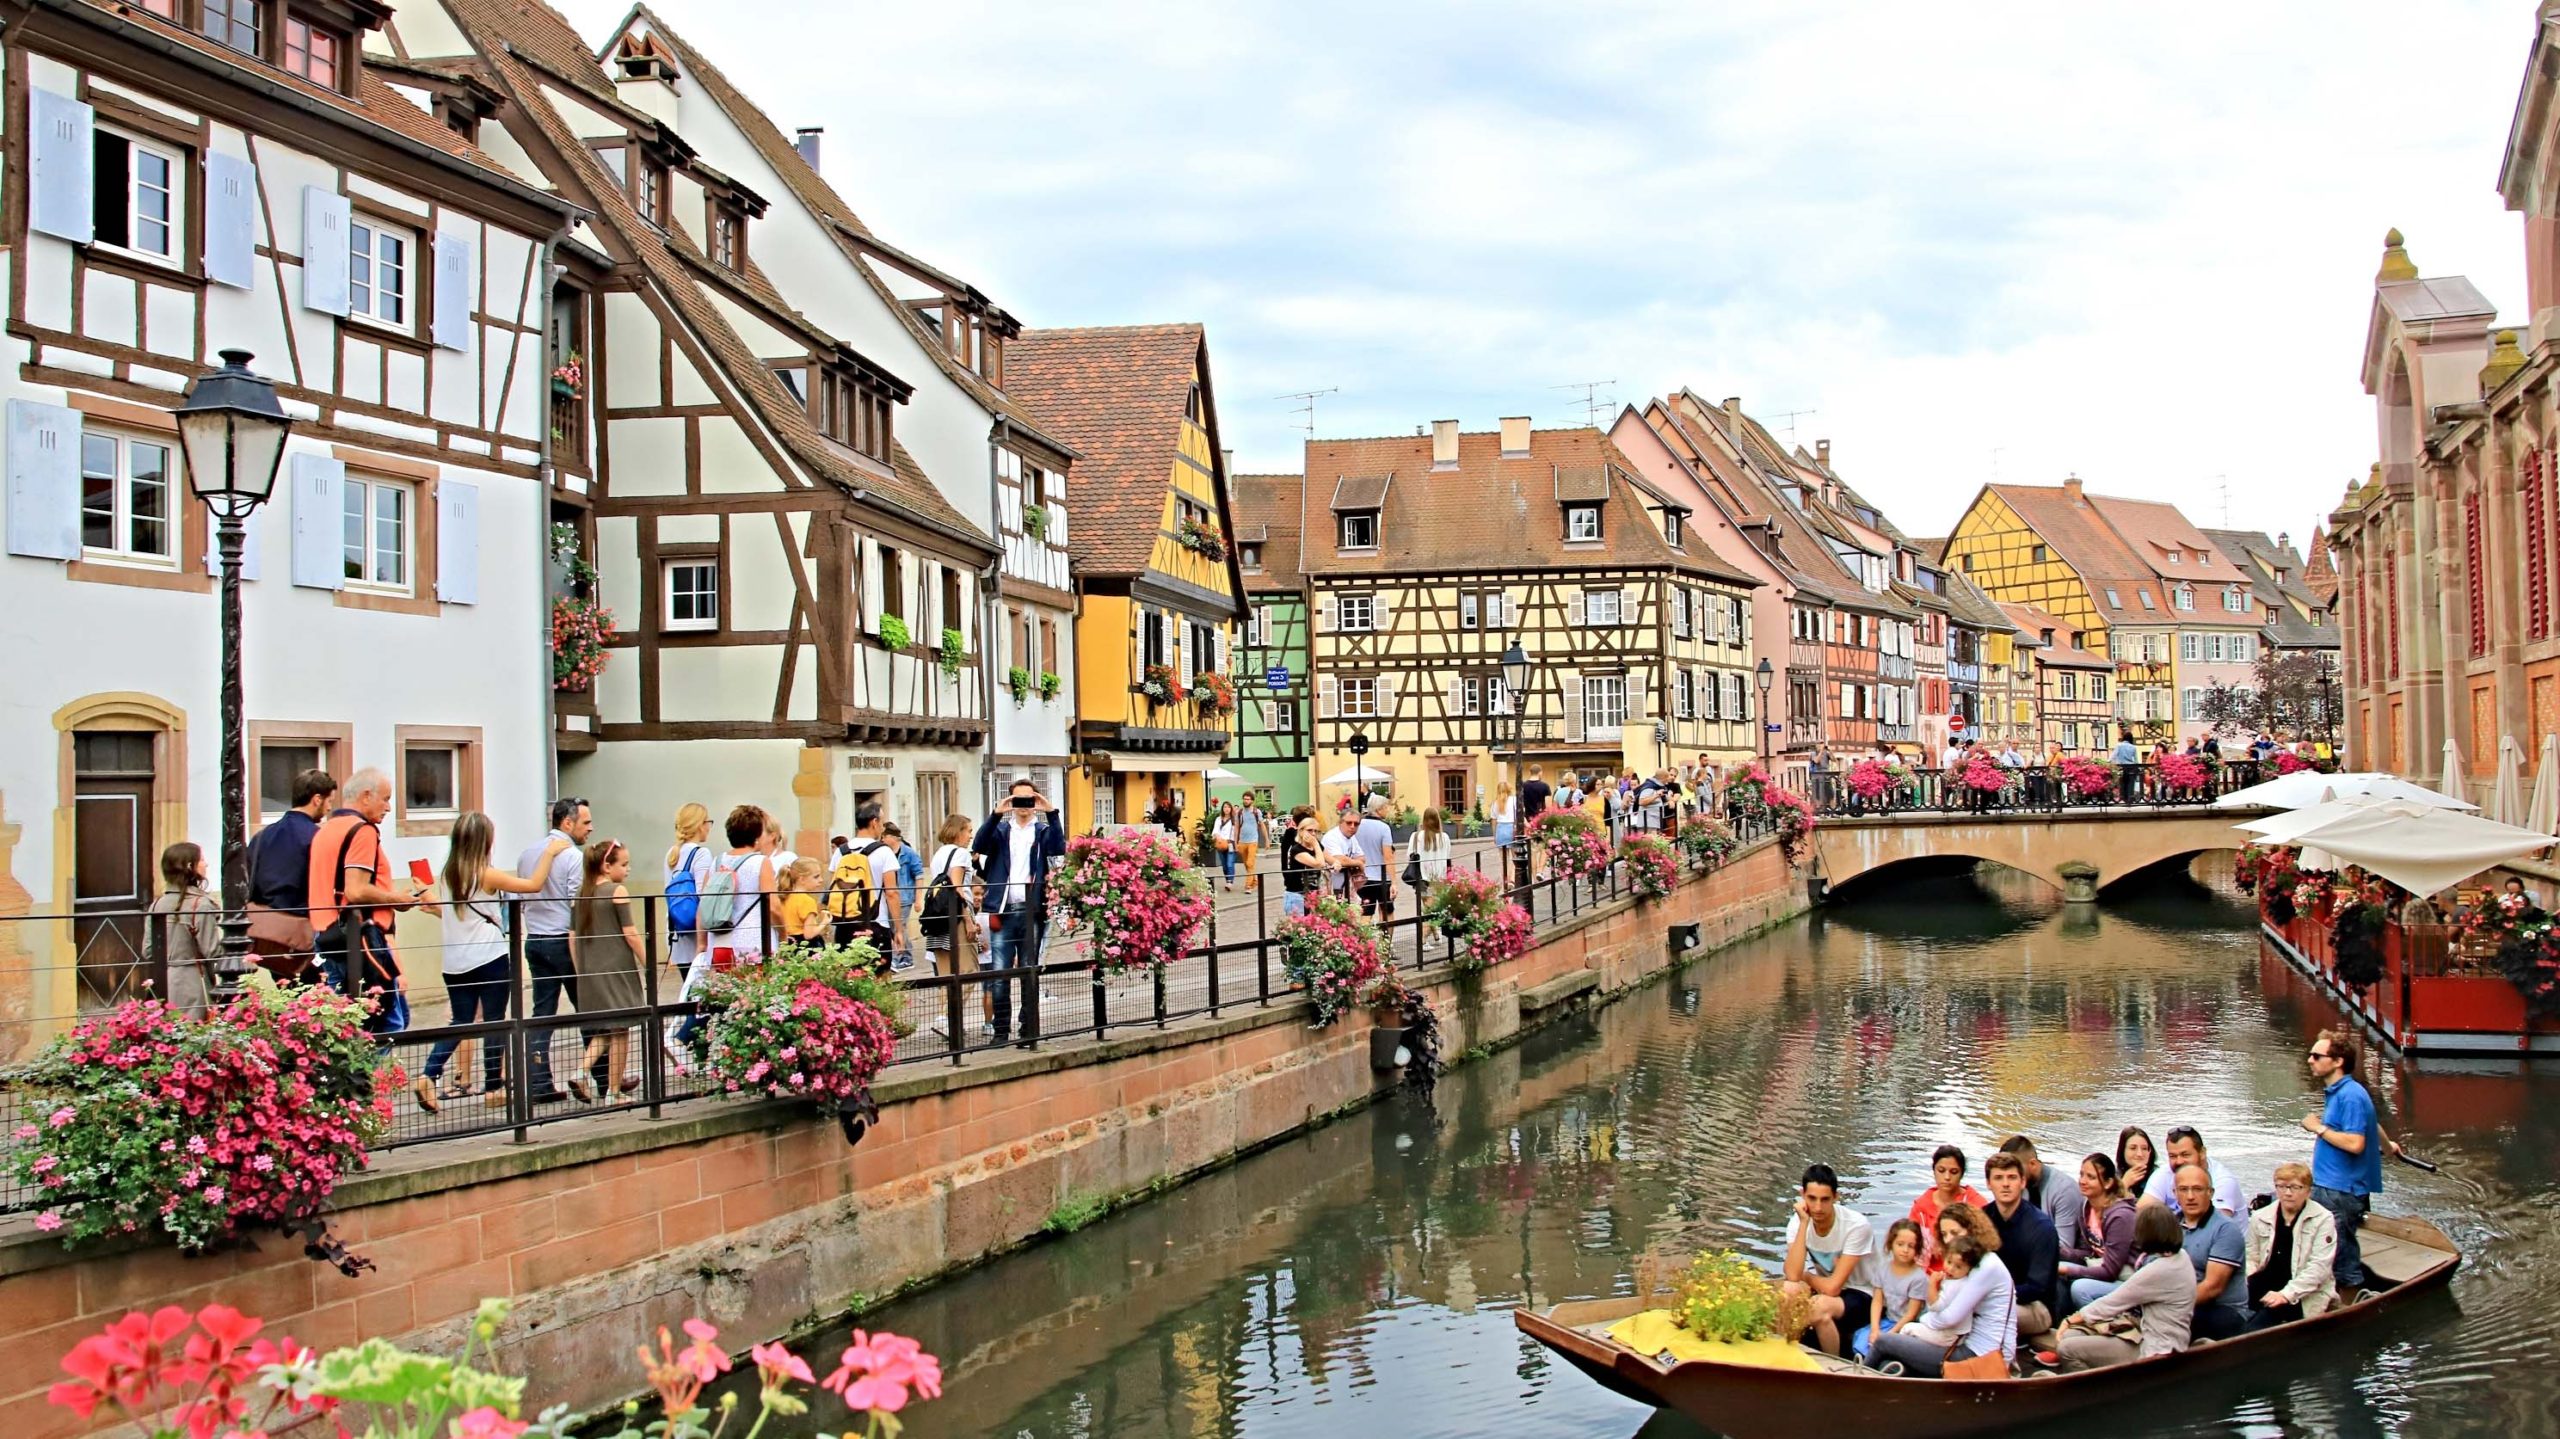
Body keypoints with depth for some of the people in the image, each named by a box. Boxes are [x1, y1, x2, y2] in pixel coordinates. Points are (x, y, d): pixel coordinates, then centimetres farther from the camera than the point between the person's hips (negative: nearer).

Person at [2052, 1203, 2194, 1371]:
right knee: (2069, 1336, 3)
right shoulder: (2178, 1256, 6)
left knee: (2067, 1349, -15)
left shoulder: (2160, 1270, -23)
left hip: (2155, 1351, -10)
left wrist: (2072, 1319, -3)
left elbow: (2113, 1301, -13)